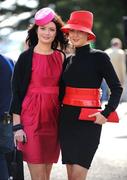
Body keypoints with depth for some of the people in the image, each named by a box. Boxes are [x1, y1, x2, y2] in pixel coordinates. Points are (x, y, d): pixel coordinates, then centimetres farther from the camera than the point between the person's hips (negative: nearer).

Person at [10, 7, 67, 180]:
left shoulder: (60, 57, 10)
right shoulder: (26, 57, -4)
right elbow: (16, 92, -5)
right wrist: (17, 125, -10)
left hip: (53, 118, 5)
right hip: (31, 118, -4)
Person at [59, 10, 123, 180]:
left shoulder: (99, 57, -6)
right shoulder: (68, 60, 12)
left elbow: (117, 88, -7)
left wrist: (106, 113, -16)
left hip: (88, 121, -6)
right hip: (67, 119, 6)